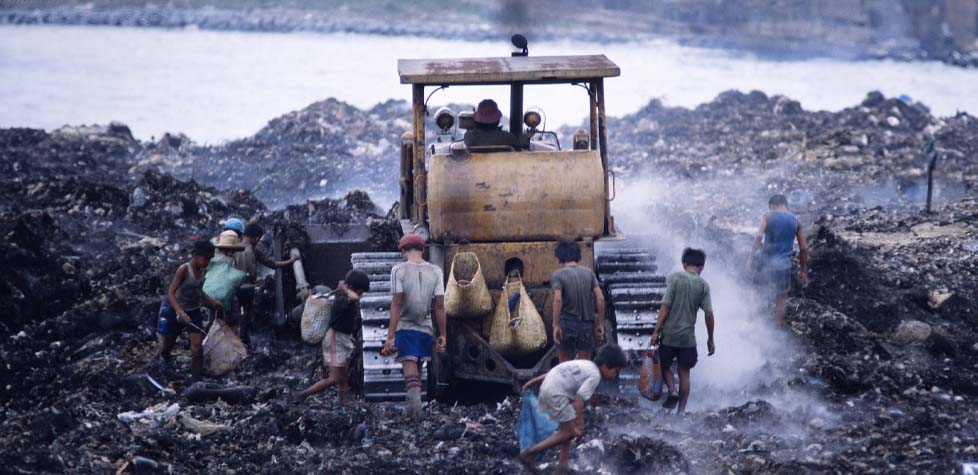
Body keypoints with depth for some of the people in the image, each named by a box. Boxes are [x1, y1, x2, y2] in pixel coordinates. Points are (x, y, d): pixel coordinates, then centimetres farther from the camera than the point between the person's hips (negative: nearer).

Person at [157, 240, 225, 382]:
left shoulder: (202, 271, -2)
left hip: (194, 311, 5)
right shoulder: (184, 270, -22)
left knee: (198, 345, -8)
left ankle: (195, 379, -4)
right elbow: (171, 293, -26)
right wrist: (180, 312, -39)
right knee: (167, 343, 9)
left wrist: (213, 302, 1)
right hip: (175, 310, -5)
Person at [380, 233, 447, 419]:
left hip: (405, 327, -4)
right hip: (425, 327, 4)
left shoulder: (399, 270, -6)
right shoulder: (435, 271, 3)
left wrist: (390, 336, -12)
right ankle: (414, 404, 21)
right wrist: (442, 335, 6)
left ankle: (414, 398, -31)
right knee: (418, 368, 16)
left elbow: (396, 304, -12)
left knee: (410, 367, -9)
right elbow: (440, 305, 1)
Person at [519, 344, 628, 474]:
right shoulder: (595, 376, -9)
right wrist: (579, 425, -14)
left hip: (547, 387, 10)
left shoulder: (586, 365, 19)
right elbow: (579, 400, -17)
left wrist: (534, 381, 24)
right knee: (569, 431, -3)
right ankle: (529, 454, -2)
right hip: (557, 394, -10)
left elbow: (556, 371, 21)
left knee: (567, 428, 18)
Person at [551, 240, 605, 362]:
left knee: (564, 360, 16)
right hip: (587, 324, 2)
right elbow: (600, 298, -3)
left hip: (567, 324, -2)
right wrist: (600, 323, 3)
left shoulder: (558, 275, -5)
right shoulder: (589, 272, 4)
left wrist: (555, 325, -19)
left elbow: (557, 299, -20)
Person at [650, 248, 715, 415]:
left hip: (669, 334, -2)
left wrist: (656, 331, -6)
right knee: (684, 372, 10)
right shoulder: (703, 285, 0)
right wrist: (710, 339, 7)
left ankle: (672, 391, -6)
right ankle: (681, 409, 9)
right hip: (688, 336, 2)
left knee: (664, 364, 17)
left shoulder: (675, 278, -6)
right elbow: (709, 314, -3)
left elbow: (665, 306, -11)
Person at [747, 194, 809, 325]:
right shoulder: (796, 221, 7)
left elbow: (759, 237, -16)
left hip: (766, 263, -2)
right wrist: (803, 271, 14)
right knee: (780, 301, 11)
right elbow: (803, 248, 7)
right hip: (784, 265, 2)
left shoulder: (768, 216, -1)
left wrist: (751, 257, -13)